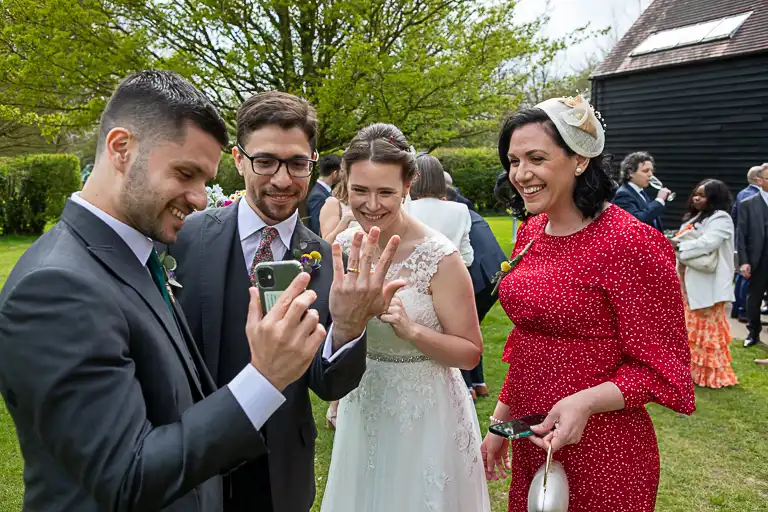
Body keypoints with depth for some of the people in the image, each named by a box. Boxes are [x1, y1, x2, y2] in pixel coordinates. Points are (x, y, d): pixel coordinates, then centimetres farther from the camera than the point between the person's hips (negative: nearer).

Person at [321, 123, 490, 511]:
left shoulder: (439, 257, -21)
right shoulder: (345, 245, -5)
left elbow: (470, 353, -16)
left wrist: (411, 330, -28)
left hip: (425, 414, -5)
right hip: (361, 410, 5)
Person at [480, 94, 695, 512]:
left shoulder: (629, 243, -19)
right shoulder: (531, 231, 3)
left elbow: (660, 367, -14)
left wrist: (586, 402, -30)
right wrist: (500, 421, 14)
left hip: (598, 450, -6)